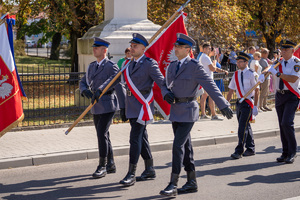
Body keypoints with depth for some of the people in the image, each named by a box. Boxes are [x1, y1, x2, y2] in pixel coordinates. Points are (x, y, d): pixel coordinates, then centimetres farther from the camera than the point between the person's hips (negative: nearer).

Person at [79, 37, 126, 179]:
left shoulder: (111, 66, -9)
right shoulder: (91, 67, 13)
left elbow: (119, 87, -12)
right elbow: (83, 82, 14)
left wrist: (123, 107, -14)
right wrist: (86, 91, -10)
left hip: (108, 106, -8)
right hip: (96, 106, 8)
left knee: (102, 134, -13)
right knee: (103, 135, 12)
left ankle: (102, 166, -6)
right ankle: (111, 165, 22)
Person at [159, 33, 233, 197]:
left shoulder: (194, 66, -10)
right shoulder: (172, 66, 11)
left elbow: (210, 86, -12)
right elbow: (166, 85, 19)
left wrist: (223, 105, -16)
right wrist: (166, 94, -4)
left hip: (188, 110, -7)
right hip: (175, 111, 7)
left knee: (178, 145, -12)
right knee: (186, 146, 11)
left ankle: (173, 185, -10)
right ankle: (192, 183, 19)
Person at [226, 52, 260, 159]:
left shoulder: (251, 74, -9)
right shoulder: (236, 74, 8)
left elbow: (257, 91, -9)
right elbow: (231, 90, 12)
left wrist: (255, 106, -13)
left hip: (248, 103, -6)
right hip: (239, 102, 6)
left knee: (242, 127, -10)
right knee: (246, 127, 13)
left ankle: (239, 151, -8)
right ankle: (250, 149, 24)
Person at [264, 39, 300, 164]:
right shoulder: (279, 62, 10)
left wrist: (277, 73, -24)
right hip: (279, 96, 6)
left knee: (287, 123, -18)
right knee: (282, 125, 8)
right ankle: (285, 153, 16)